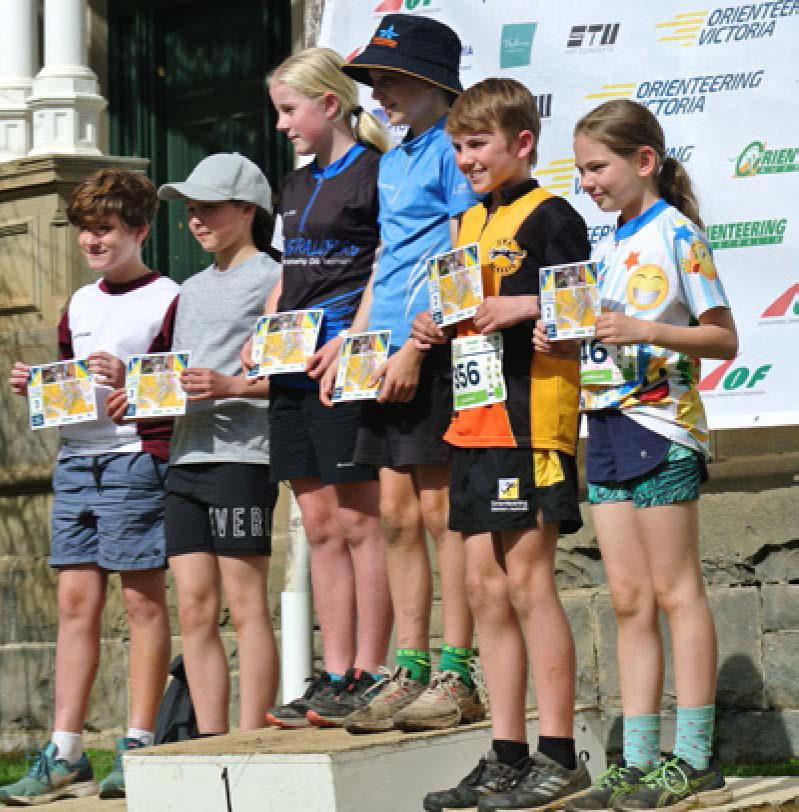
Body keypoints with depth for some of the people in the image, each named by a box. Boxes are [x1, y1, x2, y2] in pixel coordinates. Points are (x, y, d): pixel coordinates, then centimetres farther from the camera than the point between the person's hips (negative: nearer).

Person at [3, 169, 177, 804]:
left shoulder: (167, 299, -3)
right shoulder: (79, 304, 19)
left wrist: (129, 383, -21)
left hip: (138, 458, -7)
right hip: (76, 459, 7)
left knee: (142, 598, -2)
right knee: (76, 599, 4)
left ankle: (138, 747, 2)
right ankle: (66, 755, 5)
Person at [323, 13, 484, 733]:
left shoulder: (453, 149, -6)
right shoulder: (391, 162, 20)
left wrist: (414, 349, -17)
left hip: (436, 352, -8)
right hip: (389, 354, 8)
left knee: (440, 512, -7)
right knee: (399, 517, 7)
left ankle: (457, 677, -4)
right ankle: (409, 672, 10)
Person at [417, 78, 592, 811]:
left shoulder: (549, 217, -5)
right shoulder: (467, 226, 19)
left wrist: (524, 307, -24)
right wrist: (436, 328, 8)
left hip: (532, 418, -8)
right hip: (474, 421, 9)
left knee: (527, 579, -9)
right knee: (485, 585, 7)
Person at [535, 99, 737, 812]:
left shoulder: (677, 234, -7)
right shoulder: (609, 246, 16)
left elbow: (722, 338, -10)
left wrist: (645, 331, -22)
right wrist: (561, 340, 1)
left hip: (661, 424, -8)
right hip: (607, 424, 8)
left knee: (674, 590, -5)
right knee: (629, 599, 7)